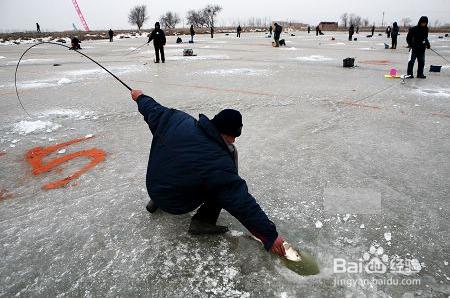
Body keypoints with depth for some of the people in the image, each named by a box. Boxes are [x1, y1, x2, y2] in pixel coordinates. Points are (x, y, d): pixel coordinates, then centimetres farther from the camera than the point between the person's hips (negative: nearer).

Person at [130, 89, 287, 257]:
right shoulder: (219, 164, -30)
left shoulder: (178, 119, -17)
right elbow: (242, 203, -26)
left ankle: (156, 201, 33)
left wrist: (140, 97, 25)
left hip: (152, 187, 6)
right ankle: (204, 221, -1)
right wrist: (270, 235, -16)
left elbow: (154, 111, 3)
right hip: (176, 205, -6)